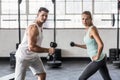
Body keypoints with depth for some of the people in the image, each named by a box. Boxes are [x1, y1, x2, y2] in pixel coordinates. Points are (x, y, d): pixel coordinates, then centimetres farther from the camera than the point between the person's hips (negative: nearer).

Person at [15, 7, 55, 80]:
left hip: (34, 56, 9)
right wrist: (48, 50, -29)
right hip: (23, 56, -9)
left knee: (42, 74, 2)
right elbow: (31, 47, -32)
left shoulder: (40, 27, 7)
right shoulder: (33, 28, -25)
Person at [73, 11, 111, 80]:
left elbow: (101, 45, -29)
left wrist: (97, 57, -19)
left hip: (98, 61, -9)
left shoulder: (92, 29, -19)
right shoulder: (88, 29, 9)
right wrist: (77, 45, 11)